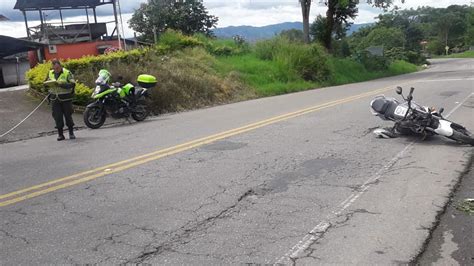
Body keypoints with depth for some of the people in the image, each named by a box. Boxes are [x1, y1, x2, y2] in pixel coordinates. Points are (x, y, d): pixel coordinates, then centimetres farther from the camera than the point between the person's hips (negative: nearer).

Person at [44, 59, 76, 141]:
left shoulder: (67, 73, -6)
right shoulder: (50, 73, 10)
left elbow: (73, 84, -14)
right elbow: (47, 82, 21)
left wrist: (61, 84, -26)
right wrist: (49, 83, -4)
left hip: (65, 98, -4)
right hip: (55, 98, 4)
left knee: (68, 115, 1)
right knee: (57, 117, 2)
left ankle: (71, 133, 14)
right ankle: (60, 134, 10)